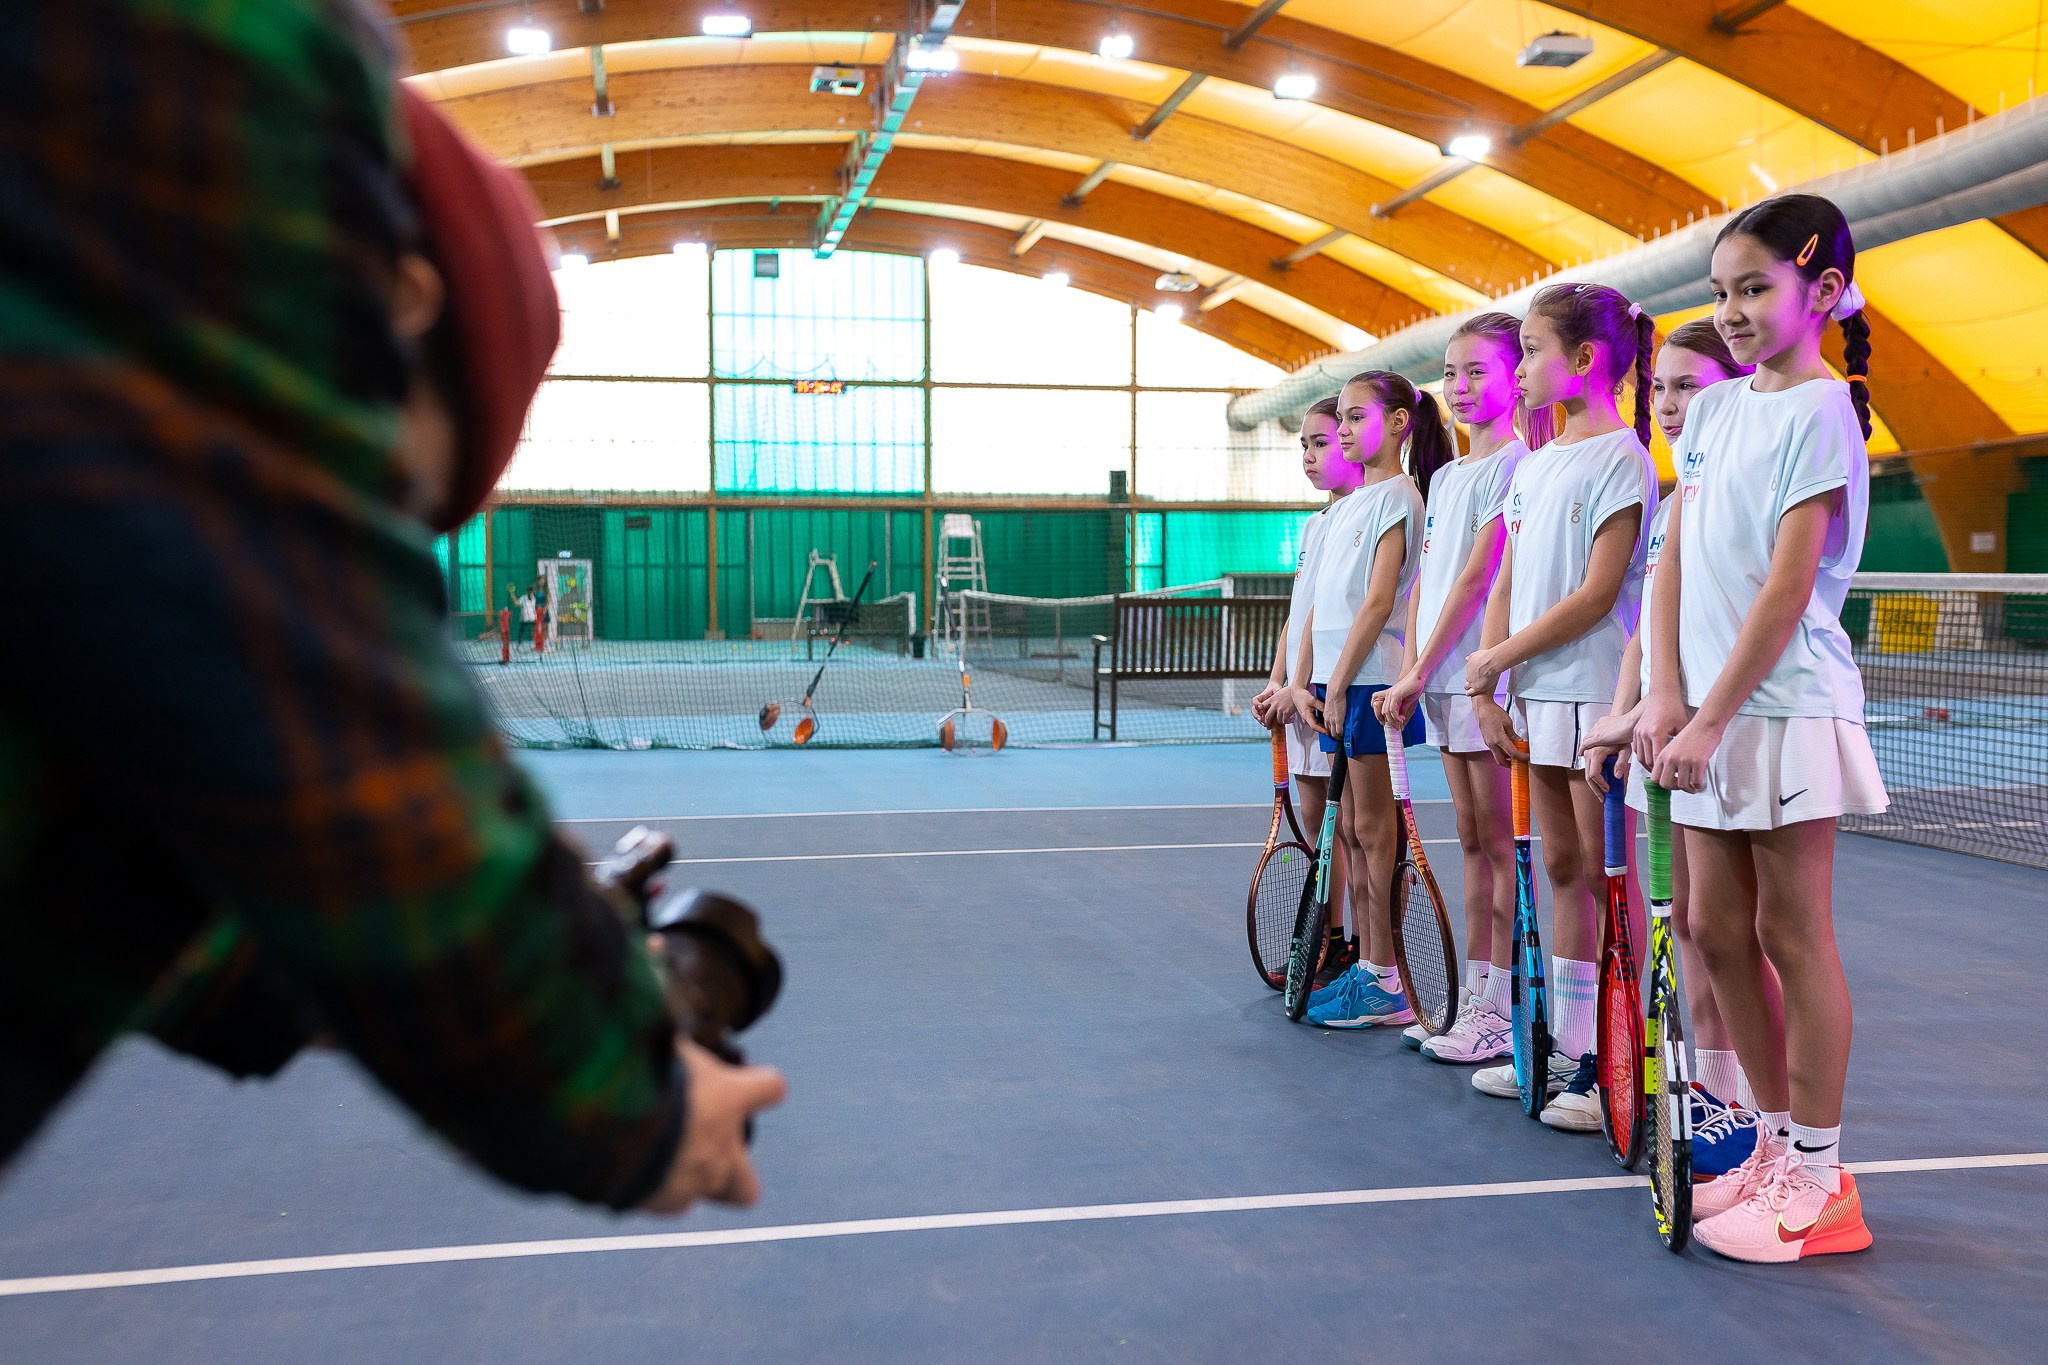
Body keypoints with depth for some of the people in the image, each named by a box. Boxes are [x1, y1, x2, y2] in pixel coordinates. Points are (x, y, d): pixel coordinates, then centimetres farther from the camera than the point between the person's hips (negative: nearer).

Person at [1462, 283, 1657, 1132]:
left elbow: (1596, 595, -14)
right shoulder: (1534, 466, 16)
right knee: (1562, 868, 11)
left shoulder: (1621, 457, -8)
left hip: (1595, 692, -8)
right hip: (1535, 695, 8)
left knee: (1605, 876, -3)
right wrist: (1487, 689, 3)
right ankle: (1565, 1049, 19)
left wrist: (1497, 659, -11)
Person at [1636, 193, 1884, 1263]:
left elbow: (1789, 585, -15)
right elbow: (1675, 559, 9)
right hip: (1704, 711, 7)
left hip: (1786, 704, -7)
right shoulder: (1713, 409, 13)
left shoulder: (1820, 411, -9)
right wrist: (1665, 693, -2)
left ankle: (1816, 1177, 11)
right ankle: (1776, 1143, 23)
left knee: (1792, 933, 0)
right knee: (1718, 931, 10)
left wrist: (1713, 718, -17)